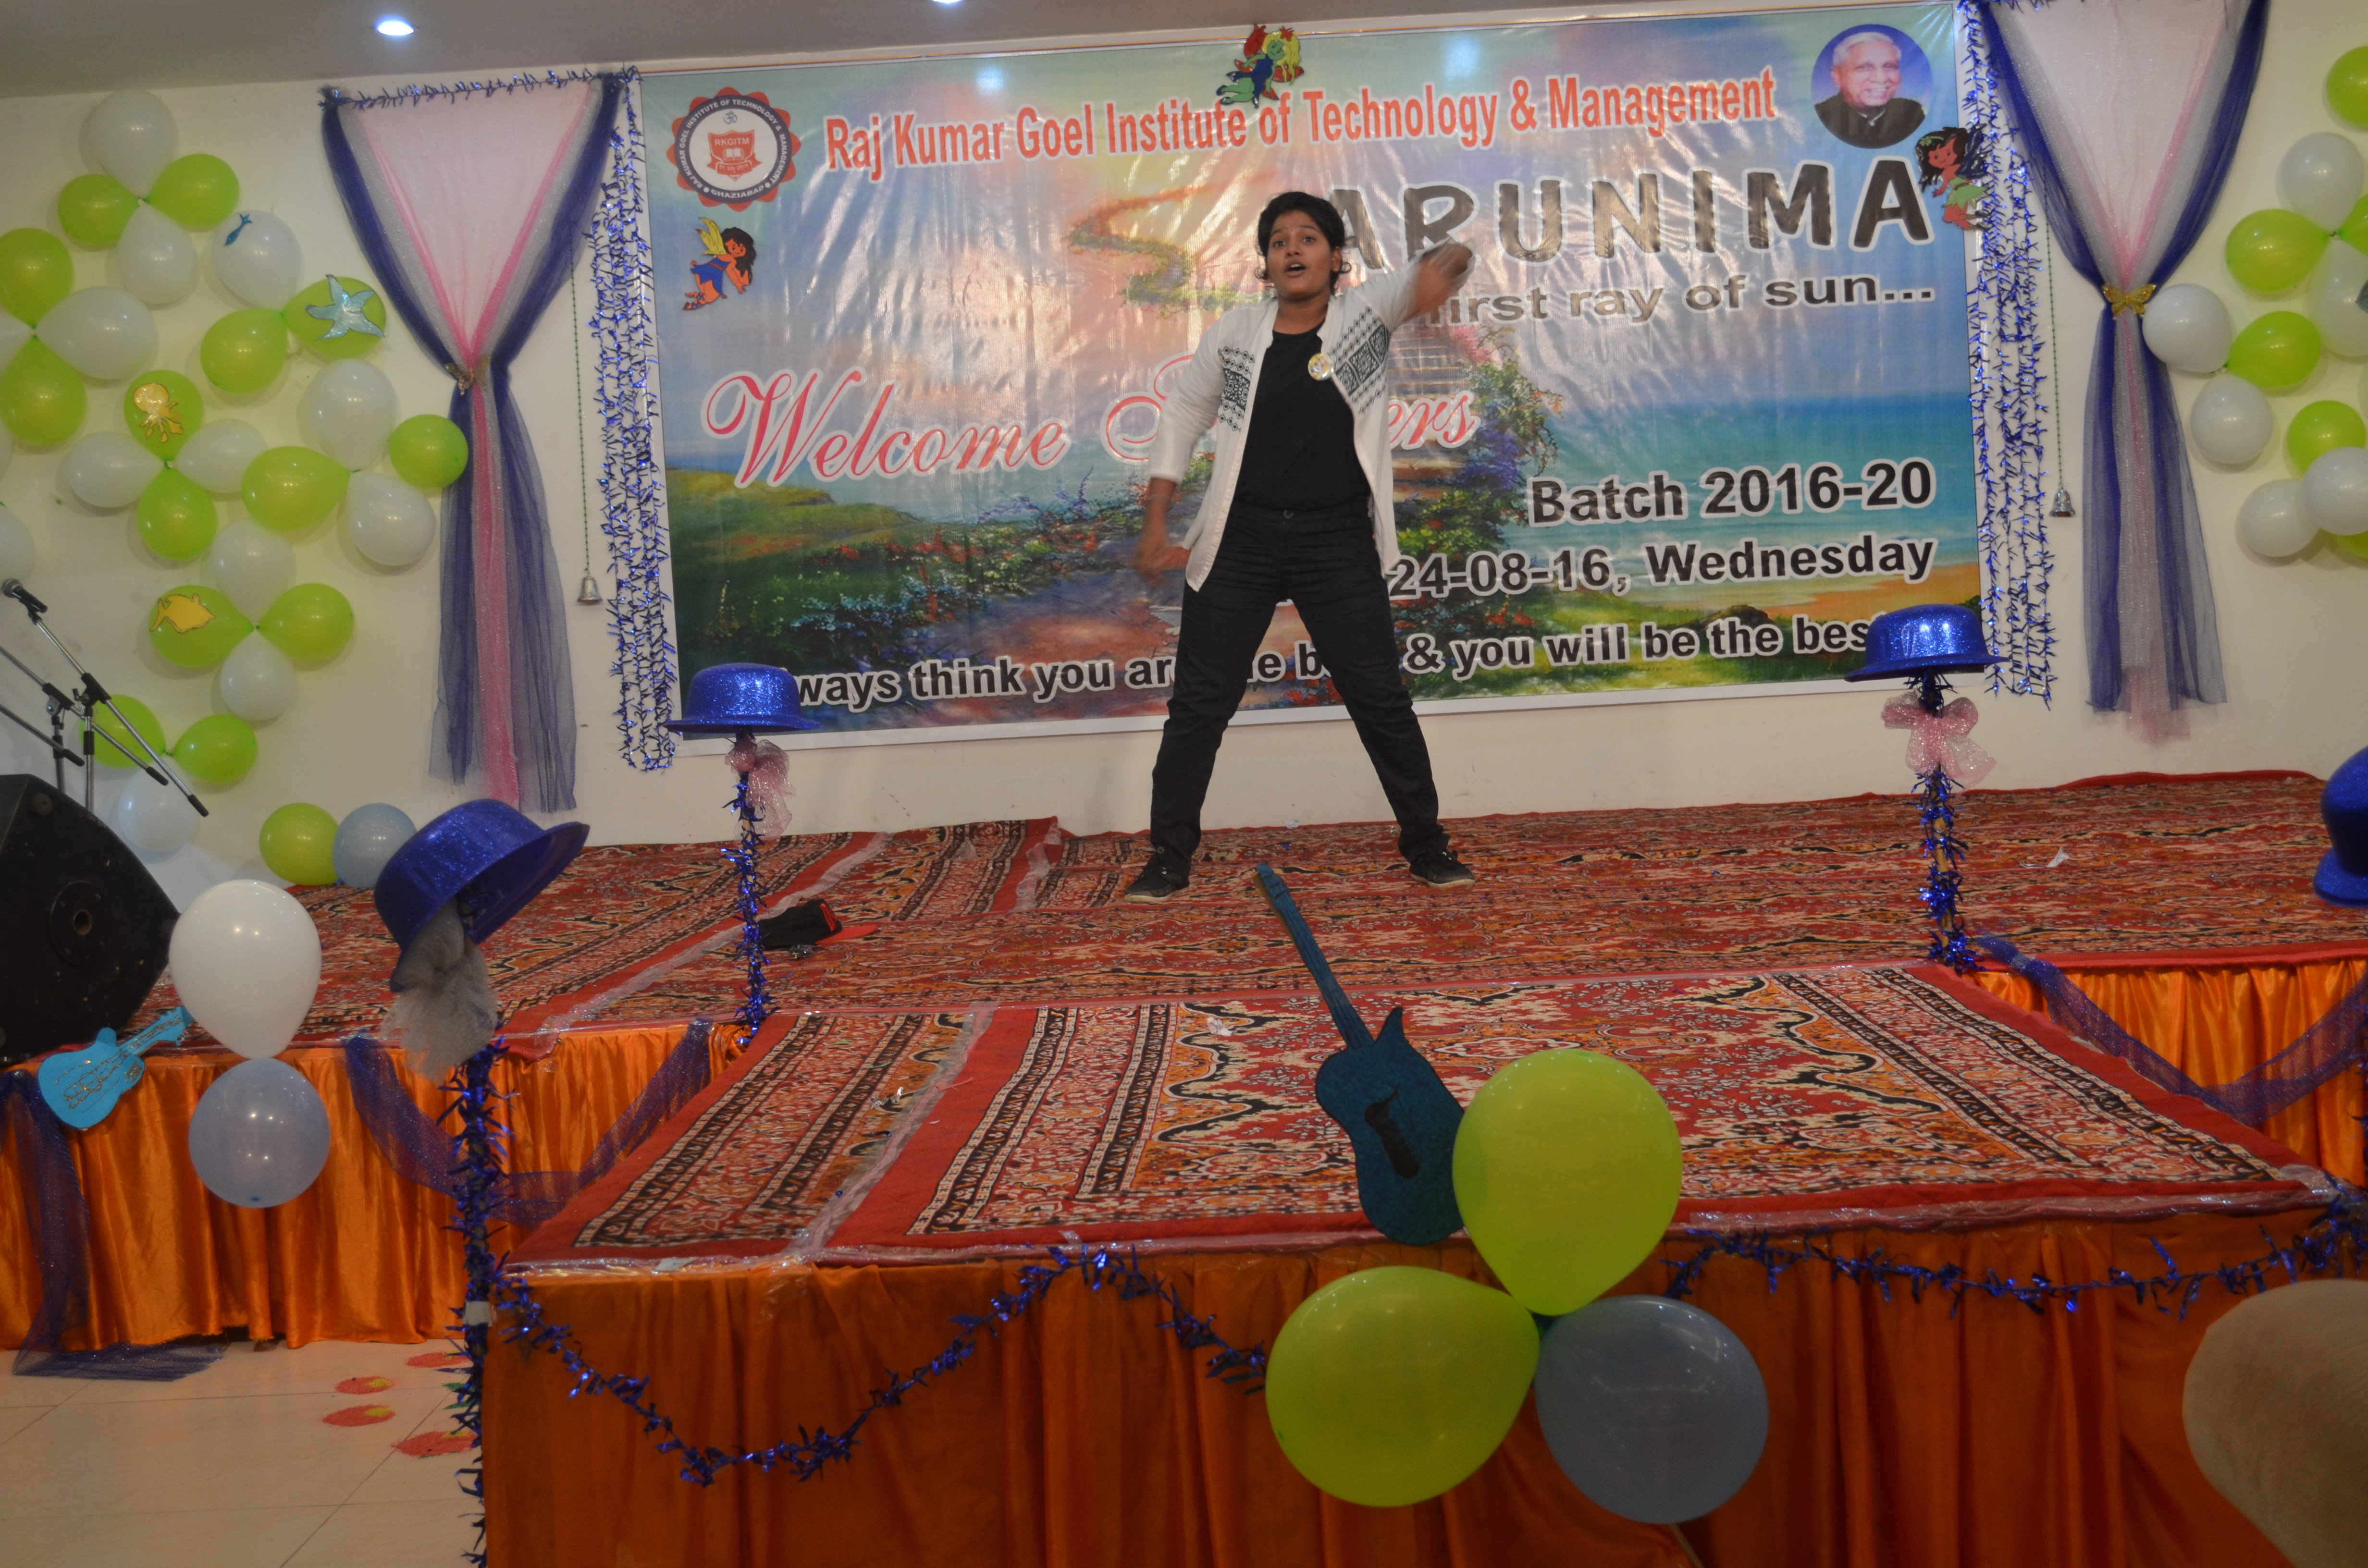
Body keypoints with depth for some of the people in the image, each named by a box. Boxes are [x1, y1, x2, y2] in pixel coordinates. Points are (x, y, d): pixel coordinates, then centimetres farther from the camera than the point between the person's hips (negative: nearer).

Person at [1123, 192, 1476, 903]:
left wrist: (1443, 265, -41)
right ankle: (1169, 858, 14)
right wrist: (1156, 521, 5)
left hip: (1337, 544, -1)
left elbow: (1439, 271, -15)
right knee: (1200, 703, 3)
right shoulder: (1234, 332, 2)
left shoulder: (1366, 311, -2)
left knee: (1380, 696, 5)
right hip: (1238, 543, 1)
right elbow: (1183, 417, 10)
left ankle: (1425, 843, 22)